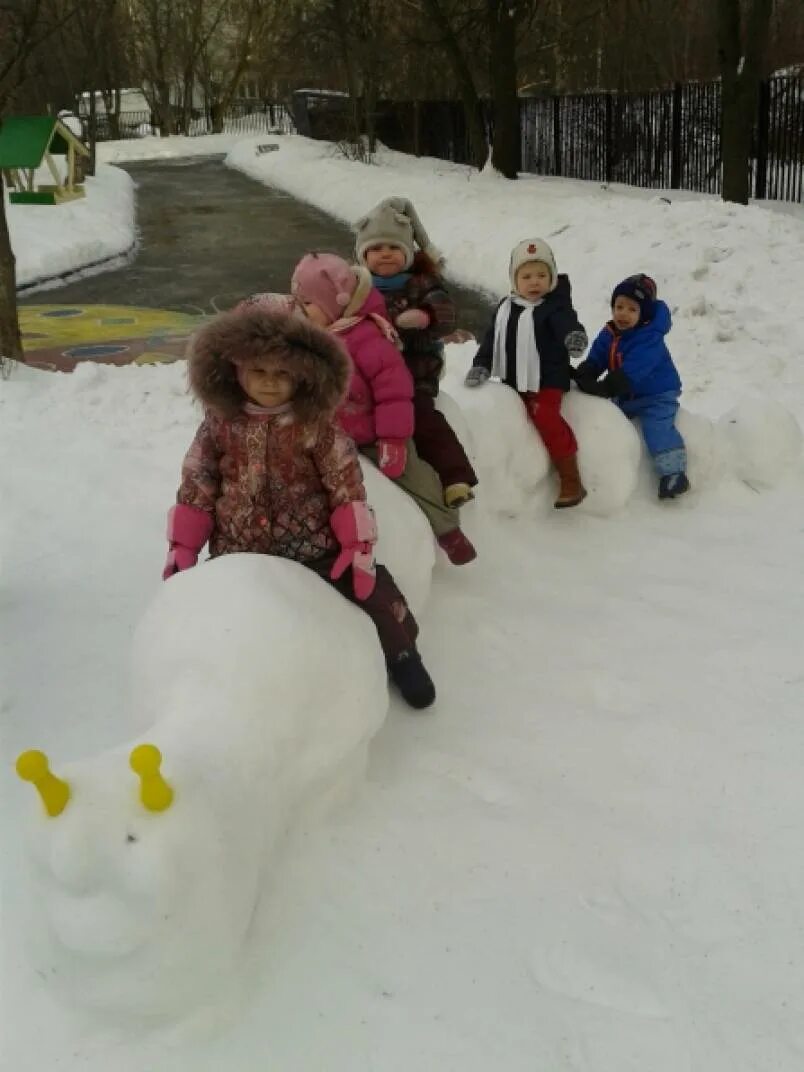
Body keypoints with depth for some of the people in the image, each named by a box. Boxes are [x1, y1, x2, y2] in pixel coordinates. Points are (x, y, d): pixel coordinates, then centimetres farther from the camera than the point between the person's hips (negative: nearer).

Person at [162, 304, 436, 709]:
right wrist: (182, 546, -1)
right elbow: (196, 486, 2)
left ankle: (400, 653, 21)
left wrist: (357, 545, -13)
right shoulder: (219, 424, -3)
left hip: (313, 545, -2)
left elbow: (346, 484, -8)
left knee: (370, 590, -6)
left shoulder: (315, 424, -10)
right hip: (238, 550, 2)